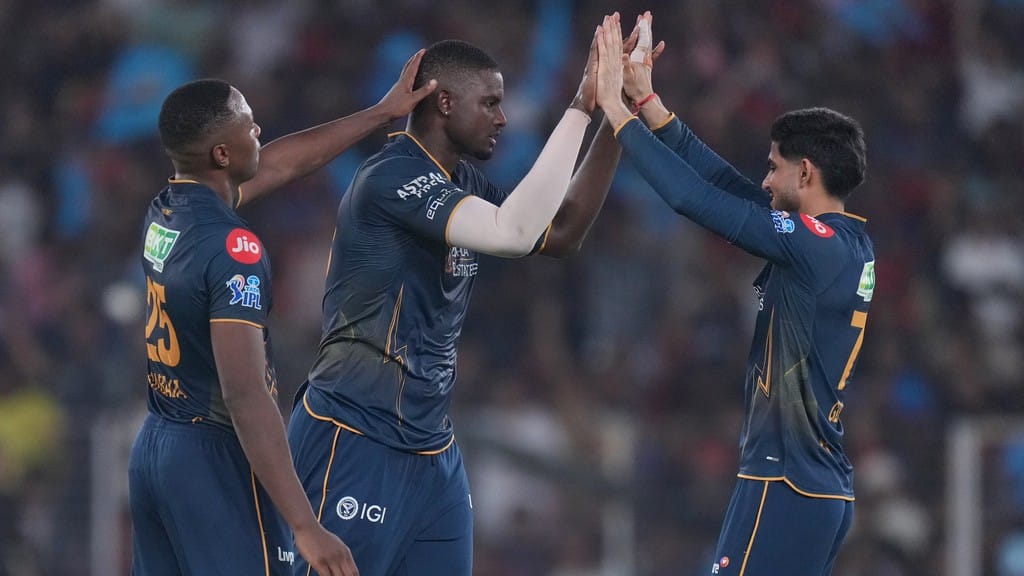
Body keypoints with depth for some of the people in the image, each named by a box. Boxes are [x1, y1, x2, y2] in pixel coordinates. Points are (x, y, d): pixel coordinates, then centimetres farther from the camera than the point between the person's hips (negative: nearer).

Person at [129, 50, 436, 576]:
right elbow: (246, 396, -28)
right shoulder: (232, 249, -21)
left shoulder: (164, 213, 6)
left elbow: (281, 163, 22)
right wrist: (306, 528, -31)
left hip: (154, 447, 9)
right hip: (215, 455, -9)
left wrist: (384, 112, 29)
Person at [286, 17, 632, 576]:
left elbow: (562, 233, 18)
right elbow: (514, 233, -28)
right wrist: (581, 108, -25)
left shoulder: (463, 183, 12)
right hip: (354, 441, -9)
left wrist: (614, 120, 7)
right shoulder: (392, 175, -17)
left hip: (432, 448, 9)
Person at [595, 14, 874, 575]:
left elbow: (694, 196, -16)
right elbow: (725, 184, 16)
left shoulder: (811, 242, -14)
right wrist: (646, 99, 15)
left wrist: (615, 108, -8)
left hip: (784, 485, -9)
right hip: (822, 484, 9)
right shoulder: (850, 243, 12)